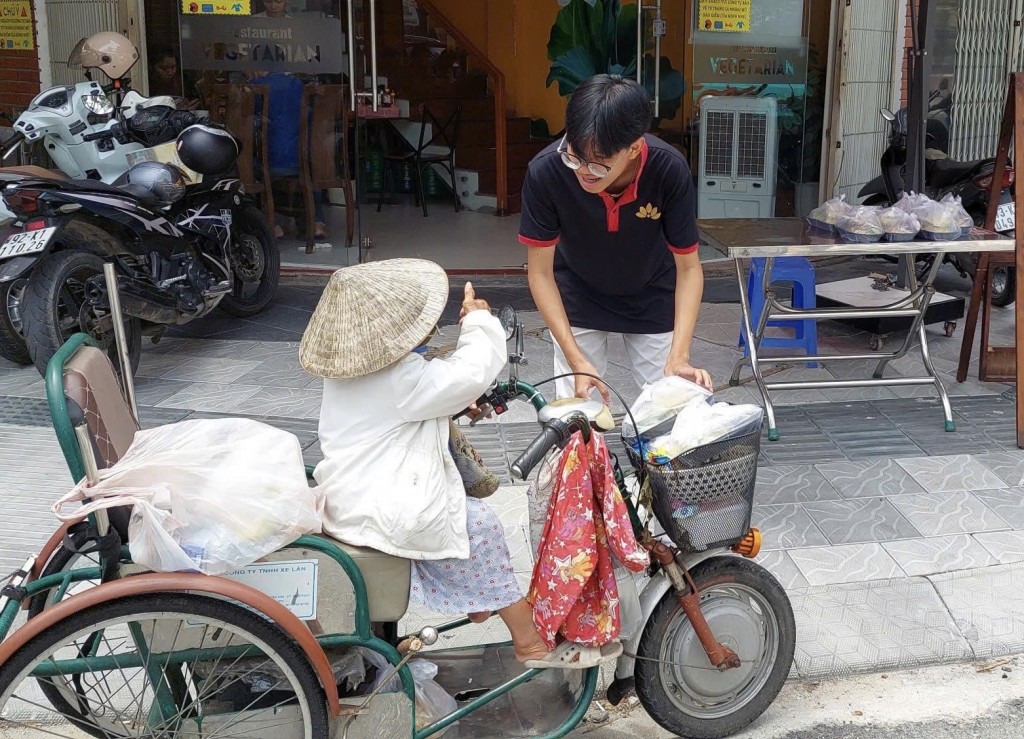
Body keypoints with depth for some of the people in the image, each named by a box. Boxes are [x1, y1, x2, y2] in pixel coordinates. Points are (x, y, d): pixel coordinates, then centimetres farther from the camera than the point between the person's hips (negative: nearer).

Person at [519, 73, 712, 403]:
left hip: (653, 298, 1)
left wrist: (679, 356, -32)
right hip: (578, 298, 0)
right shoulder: (545, 171, -32)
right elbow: (540, 272, -22)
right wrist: (577, 361, -30)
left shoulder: (669, 169, -32)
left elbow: (688, 267, -20)